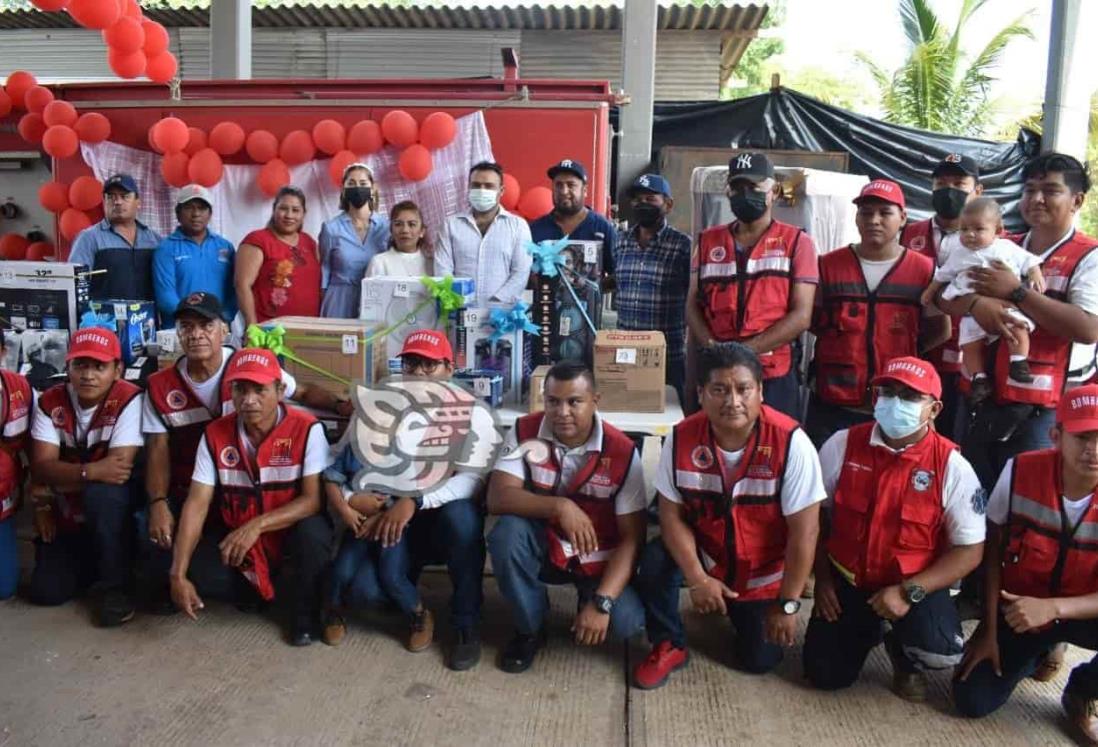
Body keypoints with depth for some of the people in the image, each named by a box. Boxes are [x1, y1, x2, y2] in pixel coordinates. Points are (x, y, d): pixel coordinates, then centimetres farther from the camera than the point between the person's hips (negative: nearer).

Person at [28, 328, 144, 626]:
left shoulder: (128, 399, -19)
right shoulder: (50, 401, -5)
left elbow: (122, 466, -26)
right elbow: (41, 466, -14)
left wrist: (64, 476, -21)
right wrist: (91, 472, -31)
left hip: (113, 513, -4)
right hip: (65, 518, 4)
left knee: (103, 492, -37)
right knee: (46, 591, -10)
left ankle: (113, 584, -17)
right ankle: (92, 562, 24)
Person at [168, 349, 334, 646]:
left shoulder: (307, 429, -20)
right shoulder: (215, 434, -9)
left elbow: (313, 499, -22)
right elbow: (197, 504, -13)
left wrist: (257, 525, -35)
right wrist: (178, 574, -21)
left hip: (290, 533, -3)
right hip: (234, 539, 3)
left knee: (313, 533, -35)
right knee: (195, 572, -21)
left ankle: (305, 613, -5)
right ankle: (259, 587, 11)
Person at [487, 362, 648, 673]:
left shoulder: (622, 452, -18)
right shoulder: (525, 432, -13)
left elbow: (632, 537, -17)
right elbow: (497, 498, -23)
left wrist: (601, 603, -26)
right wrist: (559, 506, -37)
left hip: (598, 559, -1)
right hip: (542, 548, 1)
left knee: (625, 622, -26)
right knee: (507, 532, -31)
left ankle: (589, 600, 13)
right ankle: (530, 629, -4)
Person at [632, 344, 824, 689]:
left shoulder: (791, 443, -28)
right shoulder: (682, 438, -20)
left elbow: (804, 531, -22)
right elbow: (672, 514, -12)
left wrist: (787, 604, -18)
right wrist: (697, 579, -21)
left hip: (765, 573, -1)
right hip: (705, 553, 1)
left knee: (760, 659, 1)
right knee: (655, 561, -27)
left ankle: (746, 612, 36)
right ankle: (669, 646, 0)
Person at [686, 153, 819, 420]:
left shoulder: (796, 242, 3)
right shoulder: (708, 241, 13)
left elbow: (801, 315, -5)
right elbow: (693, 305, 10)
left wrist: (745, 350, -14)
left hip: (775, 376, -3)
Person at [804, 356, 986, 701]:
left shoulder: (952, 466, -14)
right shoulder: (842, 445, -9)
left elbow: (970, 550, -11)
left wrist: (910, 591, -22)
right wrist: (822, 578, 0)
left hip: (917, 585, -1)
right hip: (847, 579, 2)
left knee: (942, 651, -29)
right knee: (825, 675, -3)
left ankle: (904, 654, 10)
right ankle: (868, 629, 30)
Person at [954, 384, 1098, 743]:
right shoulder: (1020, 471, -19)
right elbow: (992, 551, -7)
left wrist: (1053, 608, -36)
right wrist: (989, 629, -7)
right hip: (1016, 608, 1)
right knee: (973, 701, -11)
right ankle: (1037, 653, 21)